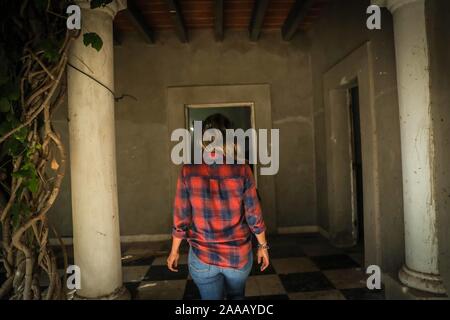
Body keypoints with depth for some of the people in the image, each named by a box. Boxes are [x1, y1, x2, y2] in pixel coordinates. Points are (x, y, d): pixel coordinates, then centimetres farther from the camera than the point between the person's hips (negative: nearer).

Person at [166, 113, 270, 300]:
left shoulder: (189, 171, -12)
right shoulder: (242, 170, -12)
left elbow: (181, 218, -7)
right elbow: (254, 215, -8)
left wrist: (174, 251, 6)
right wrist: (262, 246, 7)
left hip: (202, 257, -1)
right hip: (239, 255, 1)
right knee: (237, 296, 26)